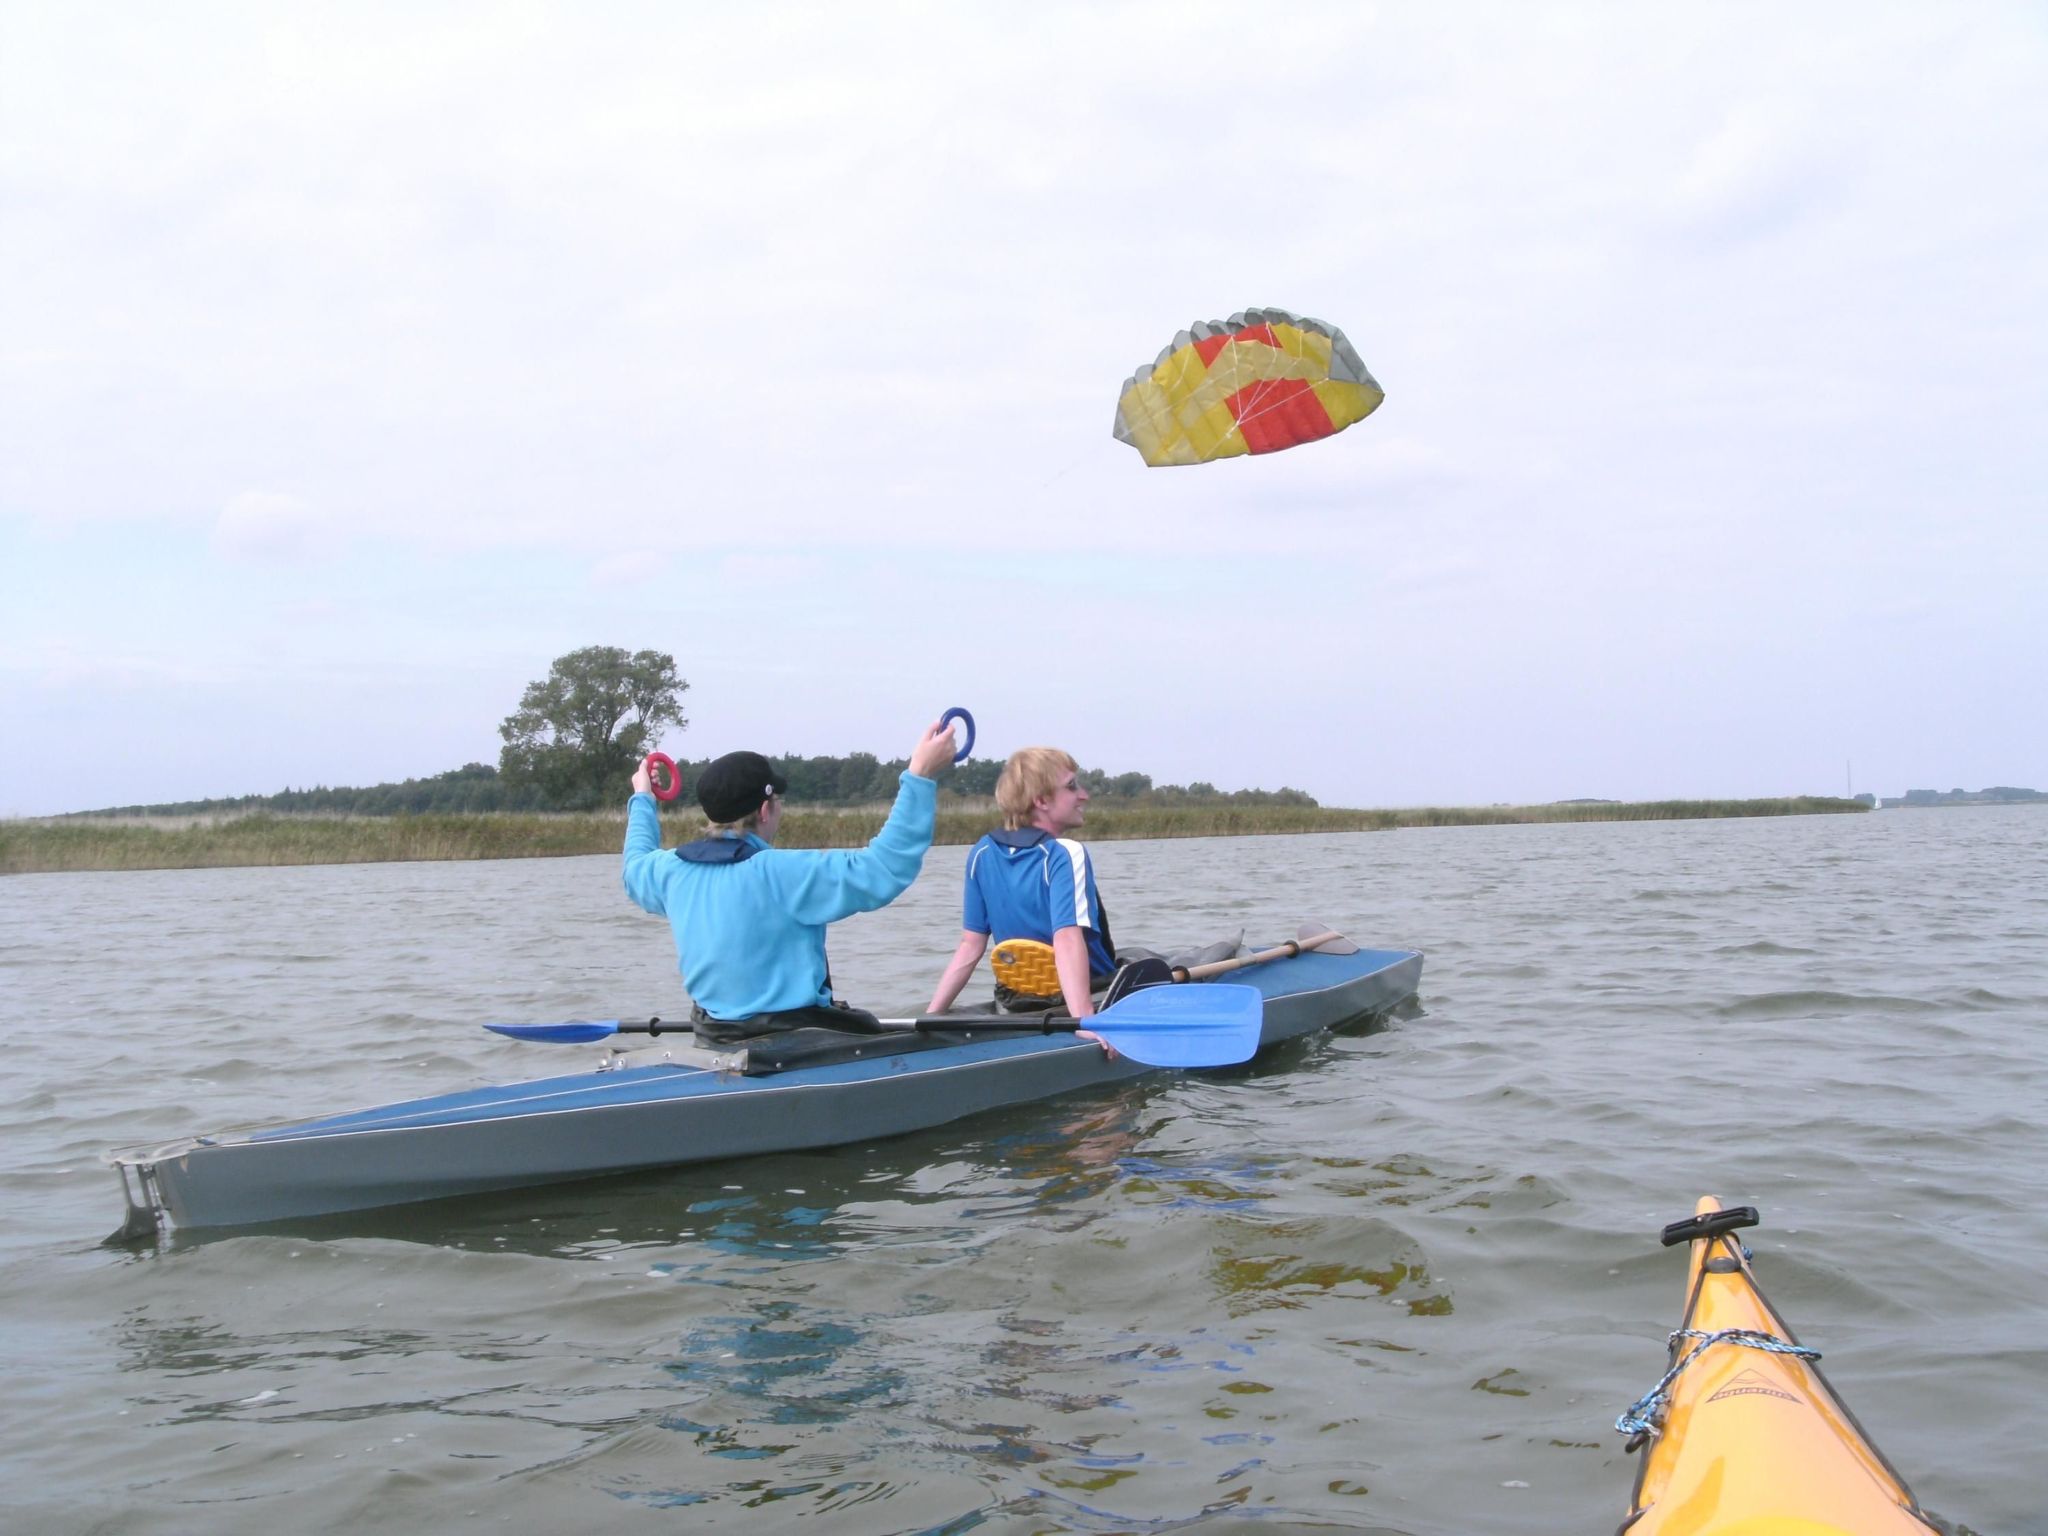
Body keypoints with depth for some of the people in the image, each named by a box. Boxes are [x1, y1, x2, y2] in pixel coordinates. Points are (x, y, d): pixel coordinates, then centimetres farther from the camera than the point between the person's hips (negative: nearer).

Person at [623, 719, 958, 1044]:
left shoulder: (672, 870, -1)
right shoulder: (783, 872, -22)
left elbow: (636, 865, 25)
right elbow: (884, 867, -26)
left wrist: (642, 799, 42)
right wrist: (920, 776, -24)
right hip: (795, 1041, -8)